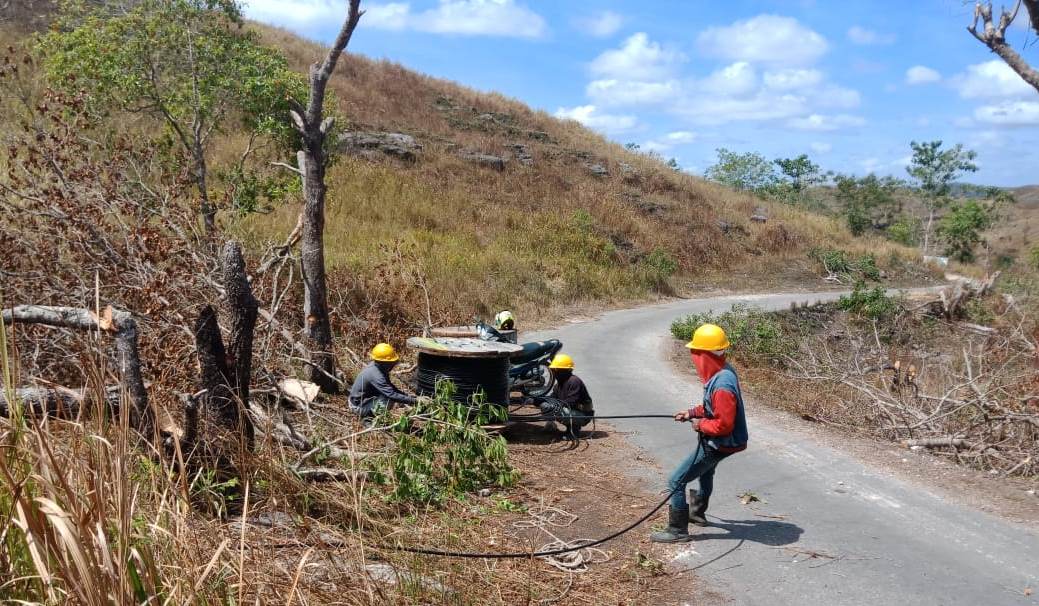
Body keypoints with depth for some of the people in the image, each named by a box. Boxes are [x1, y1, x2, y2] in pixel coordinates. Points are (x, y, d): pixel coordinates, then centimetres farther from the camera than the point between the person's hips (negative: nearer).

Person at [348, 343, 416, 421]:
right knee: (390, 400, -24)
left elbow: (389, 386, 11)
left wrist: (406, 395, 2)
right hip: (359, 407, -9)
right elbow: (391, 394, -36)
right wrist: (410, 400, -32)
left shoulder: (377, 367, -2)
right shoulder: (376, 375, -30)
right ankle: (368, 418, -8)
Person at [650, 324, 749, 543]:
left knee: (676, 482, -5)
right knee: (705, 470, 35)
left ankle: (677, 530, 5)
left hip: (717, 445, -11)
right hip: (716, 442, 11)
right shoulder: (723, 371, -3)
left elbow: (724, 424, -33)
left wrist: (701, 424, -17)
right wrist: (692, 412, 6)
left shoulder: (722, 385, -34)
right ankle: (698, 512, 57)